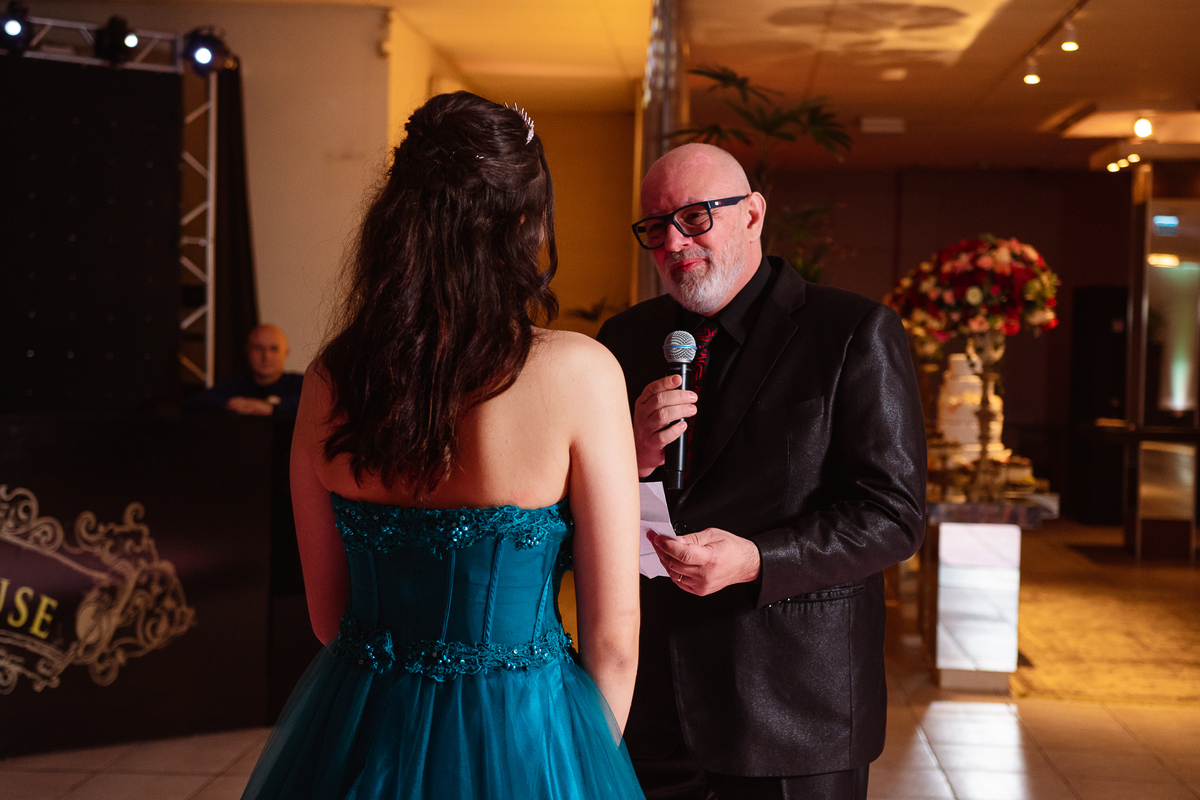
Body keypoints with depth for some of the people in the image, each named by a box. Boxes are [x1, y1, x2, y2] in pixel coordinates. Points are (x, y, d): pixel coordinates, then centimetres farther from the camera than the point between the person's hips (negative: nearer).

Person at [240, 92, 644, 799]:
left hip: (356, 738, 4)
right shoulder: (580, 371, -17)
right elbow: (613, 635, -12)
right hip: (520, 741, -3)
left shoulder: (332, 378, -6)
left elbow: (328, 611, 4)